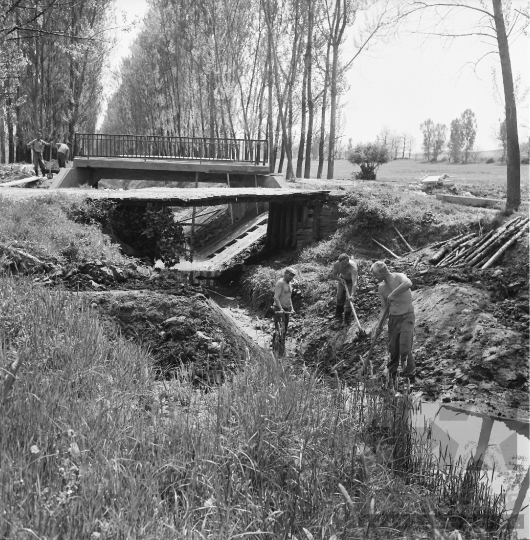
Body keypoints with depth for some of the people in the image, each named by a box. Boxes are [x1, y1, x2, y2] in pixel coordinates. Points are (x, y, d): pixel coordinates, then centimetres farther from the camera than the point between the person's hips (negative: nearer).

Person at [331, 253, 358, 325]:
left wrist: (352, 295, -60)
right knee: (340, 297, 8)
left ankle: (347, 318, 11)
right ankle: (338, 315, 32)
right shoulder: (336, 264, -30)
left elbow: (354, 283, -50)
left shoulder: (353, 267, -43)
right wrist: (340, 279, -31)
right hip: (342, 279, 3)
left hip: (351, 280, -3)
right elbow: (333, 276, -13)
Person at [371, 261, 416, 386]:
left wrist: (393, 294, -29)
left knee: (405, 348, -16)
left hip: (407, 317, -6)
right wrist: (379, 325, 2)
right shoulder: (381, 288, 7)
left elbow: (408, 283, -36)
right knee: (393, 349, 7)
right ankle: (392, 375, 24)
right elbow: (384, 308, 11)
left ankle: (410, 376, -3)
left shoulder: (399, 277, -11)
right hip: (393, 318, 6)